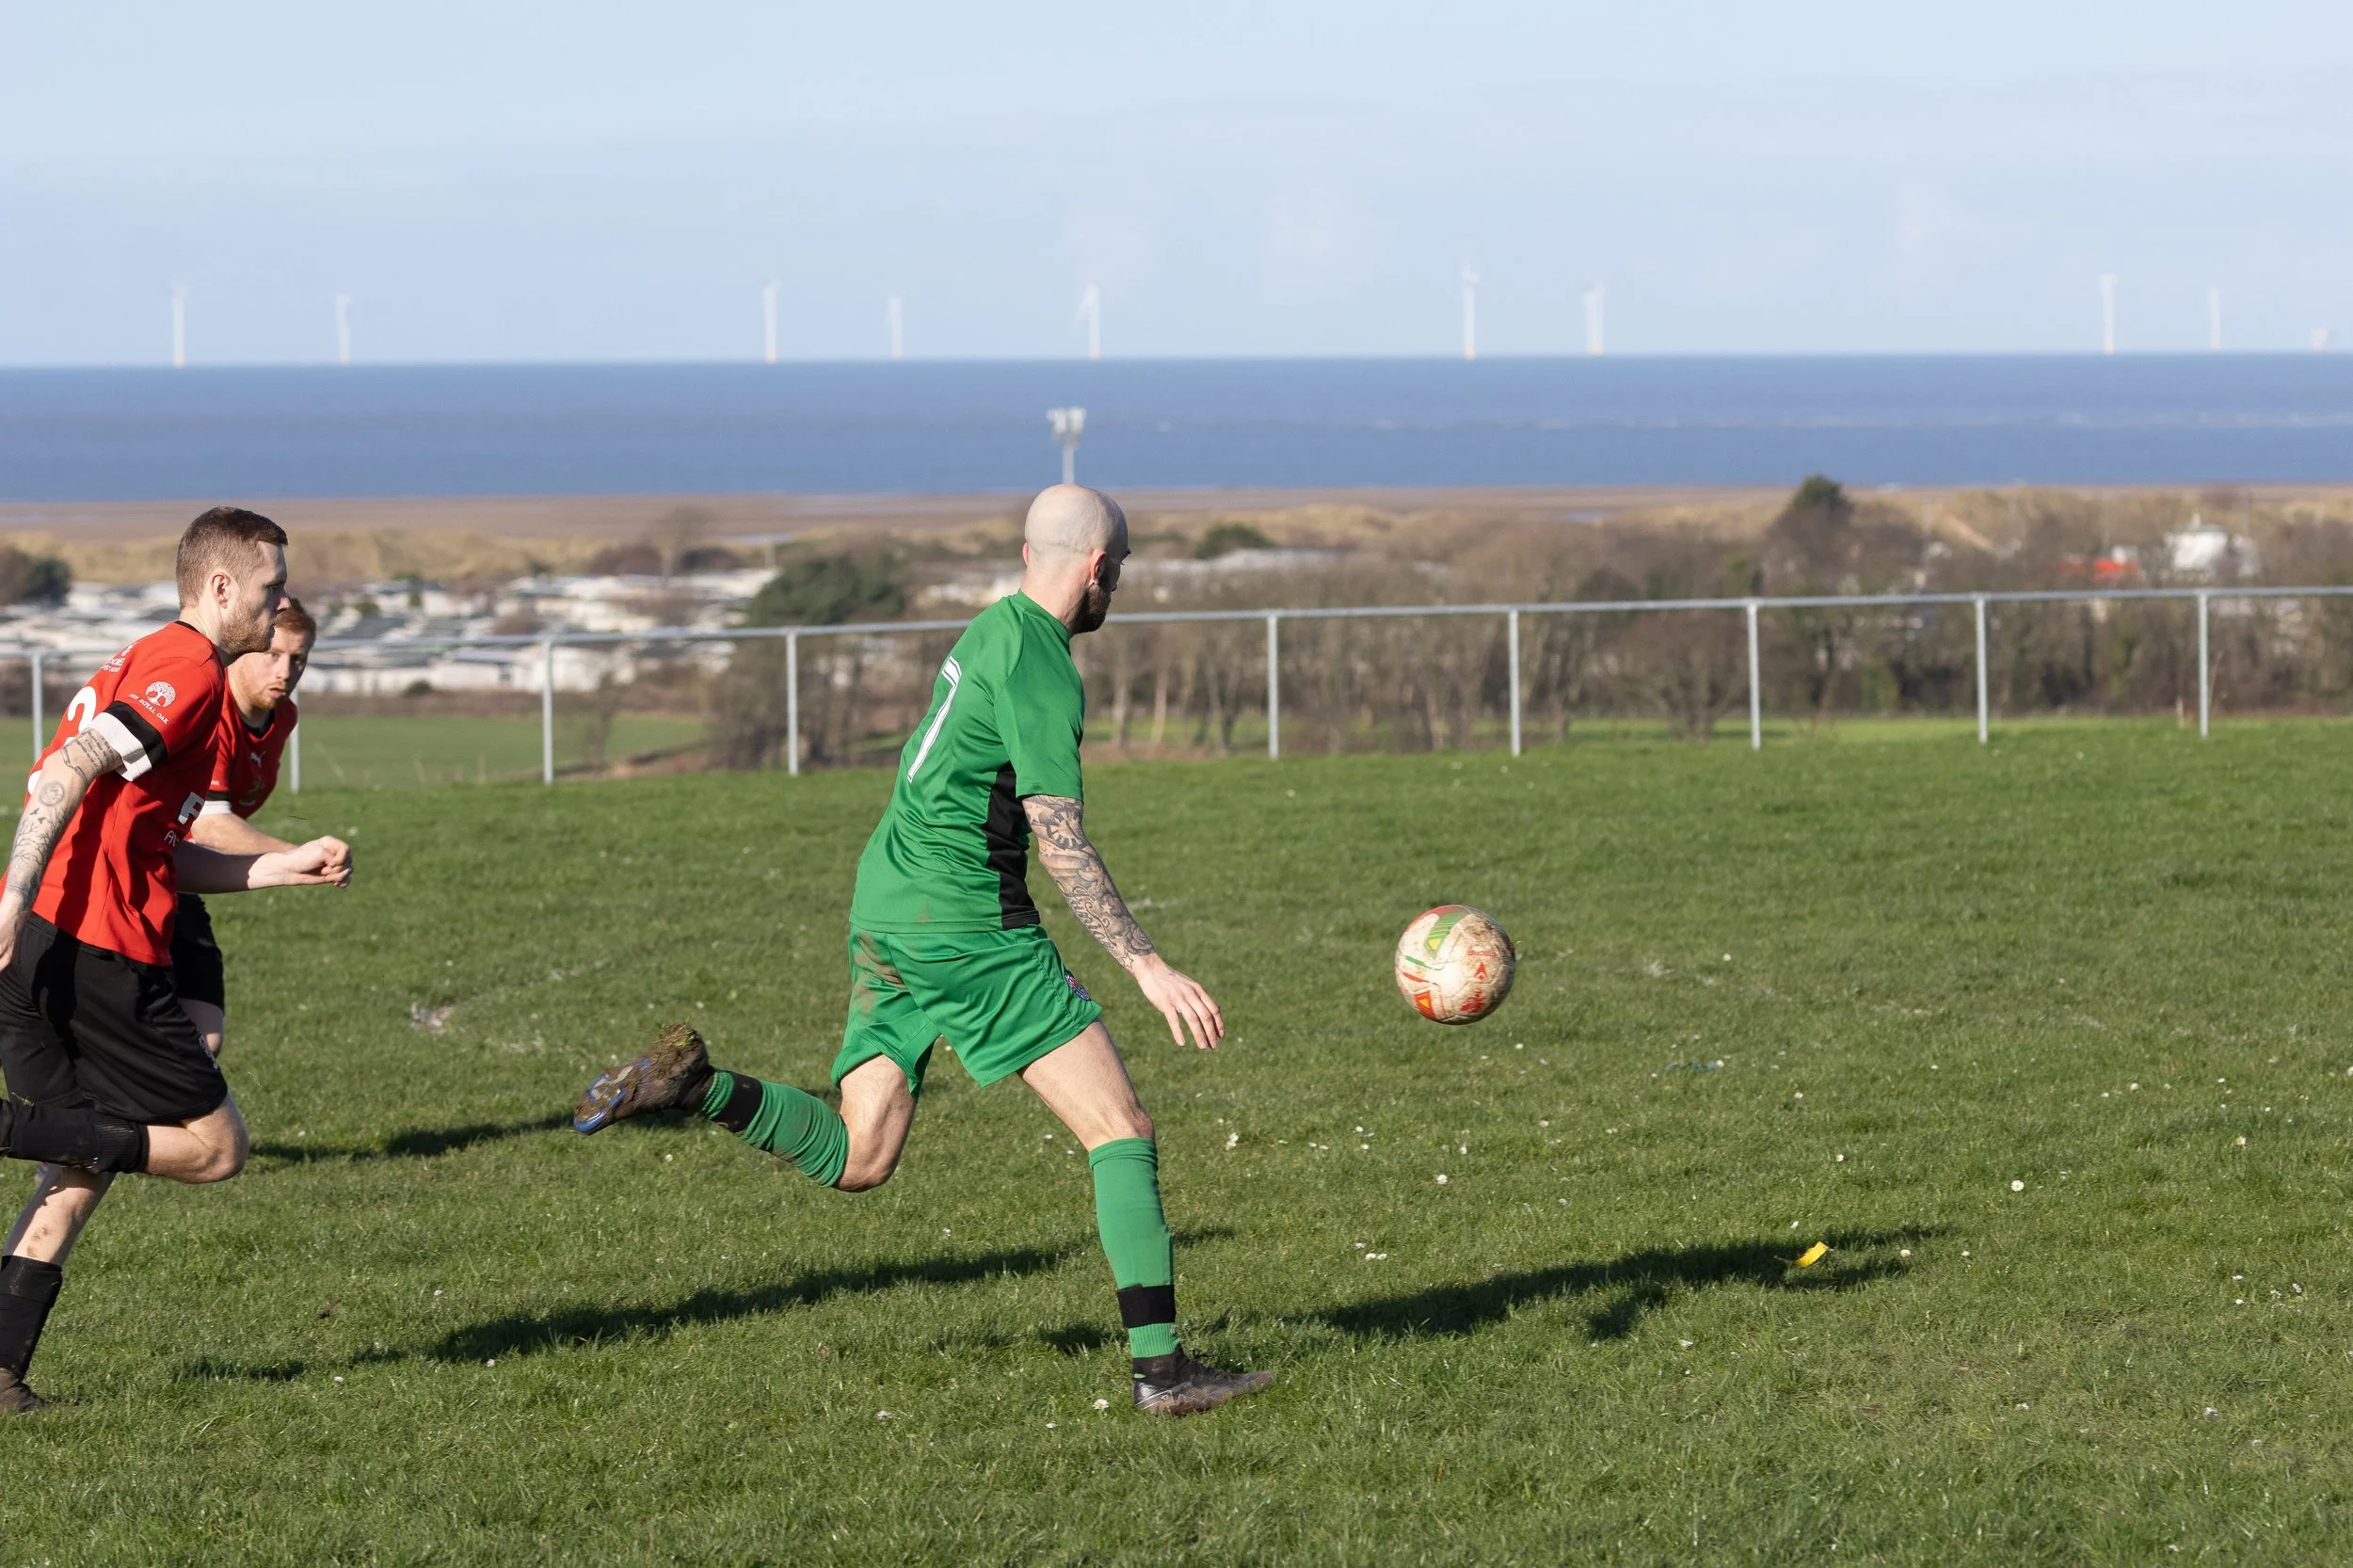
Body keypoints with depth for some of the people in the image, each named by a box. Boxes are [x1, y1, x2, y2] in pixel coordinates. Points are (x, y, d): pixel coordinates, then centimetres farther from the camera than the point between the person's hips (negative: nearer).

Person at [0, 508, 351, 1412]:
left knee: (77, 1173, 15)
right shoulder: (189, 667, -7)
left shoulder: (141, 665, 25)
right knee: (215, 1148, 1)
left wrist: (283, 868, 22)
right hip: (95, 953, -10)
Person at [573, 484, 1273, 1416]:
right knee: (1121, 1130, -5)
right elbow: (1062, 845, -19)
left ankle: (697, 1085, -7)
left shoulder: (989, 632, 15)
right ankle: (1160, 1367, -9)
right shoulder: (1041, 671, -14)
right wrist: (1147, 969, -20)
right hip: (966, 929, -9)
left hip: (885, 913, 9)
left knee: (854, 1161, 9)